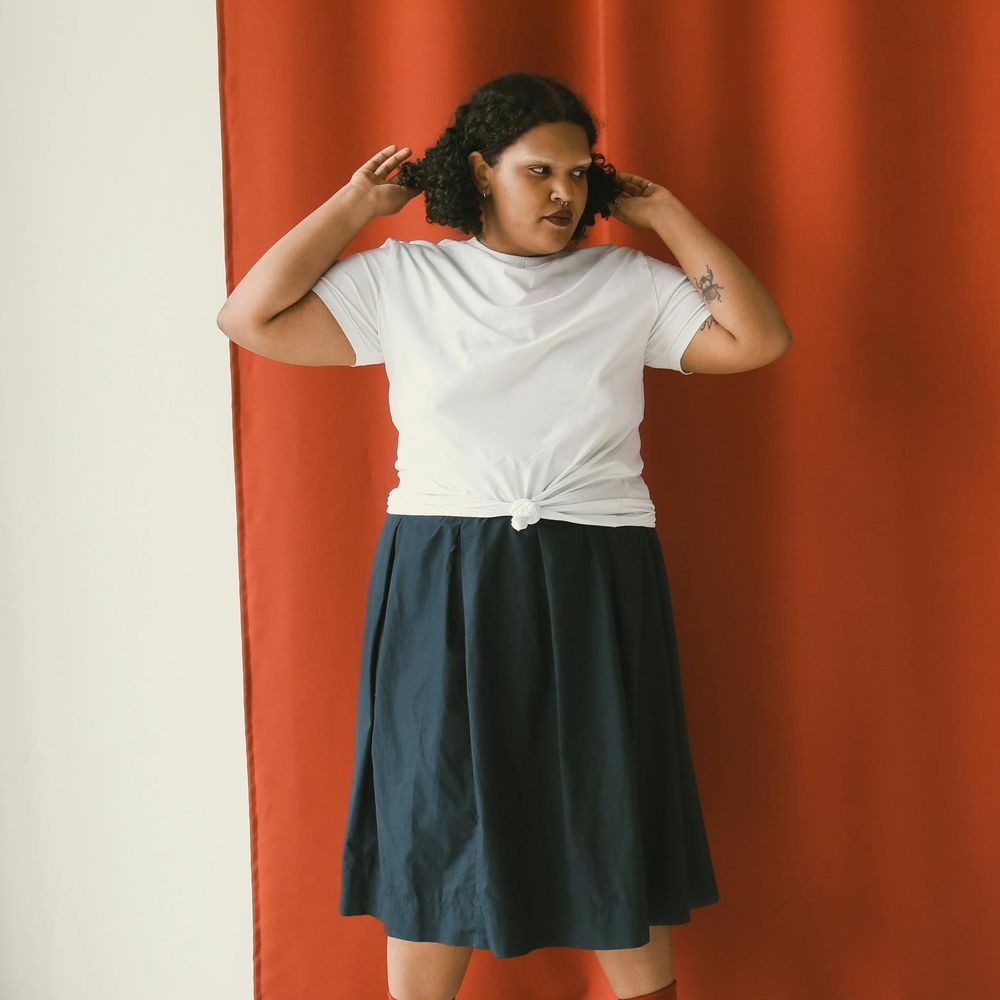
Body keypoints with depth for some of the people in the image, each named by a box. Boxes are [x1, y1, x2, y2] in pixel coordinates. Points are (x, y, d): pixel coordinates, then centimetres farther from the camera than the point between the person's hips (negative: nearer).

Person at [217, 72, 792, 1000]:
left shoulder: (629, 284, 6)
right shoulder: (403, 278, 4)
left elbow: (759, 339, -4)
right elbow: (249, 319, 0)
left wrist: (667, 214, 1)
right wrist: (354, 204, 2)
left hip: (594, 589, 1)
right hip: (440, 589, 0)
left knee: (616, 835, 8)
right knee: (433, 830, 8)